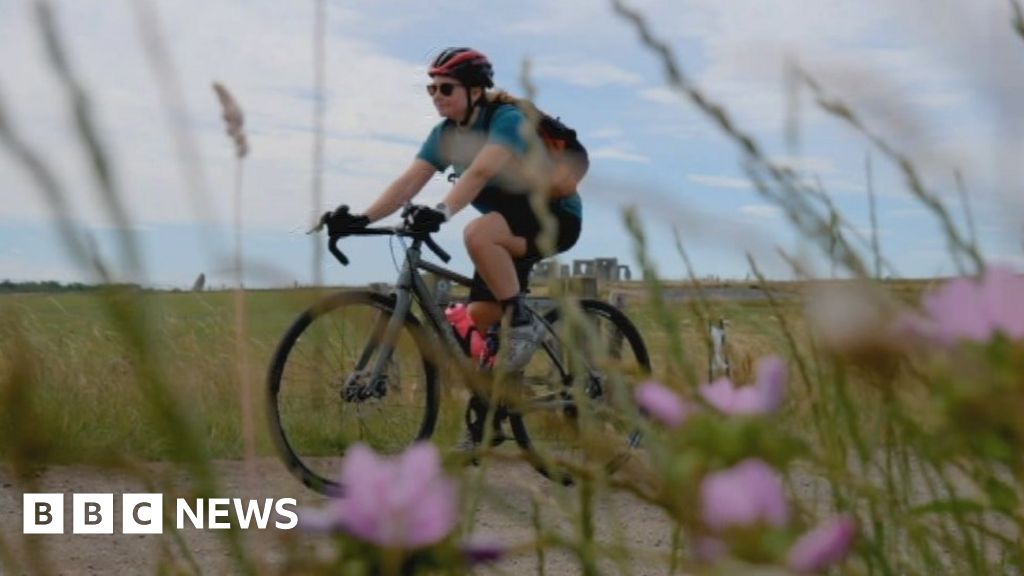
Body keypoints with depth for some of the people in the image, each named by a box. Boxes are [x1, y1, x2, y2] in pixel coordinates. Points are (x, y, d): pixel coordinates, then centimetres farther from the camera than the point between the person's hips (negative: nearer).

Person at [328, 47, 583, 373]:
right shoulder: (445, 134, 1)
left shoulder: (507, 120, -21)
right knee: (480, 317, -3)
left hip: (555, 215, -8)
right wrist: (362, 219, -24)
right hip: (508, 228, 8)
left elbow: (479, 173, -38)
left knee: (478, 234, -35)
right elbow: (409, 181, -10)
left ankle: (522, 323, -21)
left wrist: (442, 212, -54)